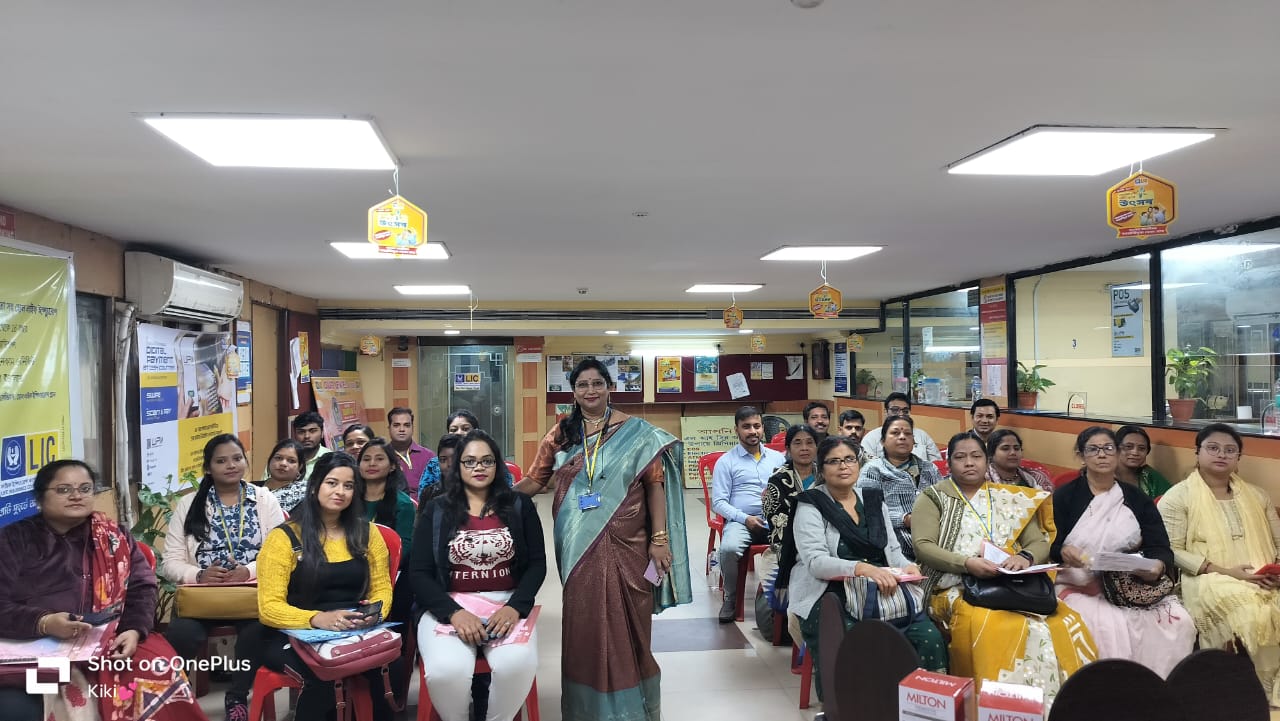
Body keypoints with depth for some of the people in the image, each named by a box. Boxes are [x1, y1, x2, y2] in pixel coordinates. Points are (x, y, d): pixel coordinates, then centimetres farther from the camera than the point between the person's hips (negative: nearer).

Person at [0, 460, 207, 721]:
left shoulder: (115, 537, 15)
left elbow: (141, 588, 9)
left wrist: (135, 631, -12)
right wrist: (44, 623, -22)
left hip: (108, 644, 2)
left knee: (161, 673, -25)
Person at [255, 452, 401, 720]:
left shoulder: (367, 532, 10)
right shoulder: (283, 537, -1)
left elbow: (382, 587, 12)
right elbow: (269, 607, -6)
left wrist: (375, 612, -13)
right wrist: (317, 619, -24)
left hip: (358, 634, 3)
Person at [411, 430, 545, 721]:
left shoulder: (520, 505, 8)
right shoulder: (437, 509, 6)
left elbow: (537, 564, 6)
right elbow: (419, 573, 1)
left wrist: (515, 607, -13)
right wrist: (454, 612, -16)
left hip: (507, 604, 0)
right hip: (449, 606, 0)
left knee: (517, 664, -31)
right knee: (447, 670, -30)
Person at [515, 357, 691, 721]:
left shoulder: (635, 432, 0)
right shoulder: (560, 434, 7)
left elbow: (655, 483, -2)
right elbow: (534, 480, 7)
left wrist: (659, 538, -7)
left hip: (626, 545, -2)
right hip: (579, 547, 2)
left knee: (627, 623, 4)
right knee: (583, 624, 8)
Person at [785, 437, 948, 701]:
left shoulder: (874, 500, 16)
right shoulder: (811, 505, -1)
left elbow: (893, 549, 16)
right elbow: (815, 561, -13)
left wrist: (907, 567, -7)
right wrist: (863, 569, -28)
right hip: (830, 595, -4)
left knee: (929, 637, -22)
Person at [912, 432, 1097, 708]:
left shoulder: (1011, 499, 18)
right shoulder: (933, 498, 7)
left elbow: (1040, 543, 12)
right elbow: (923, 547, -6)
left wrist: (1025, 557, -12)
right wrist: (968, 564, -21)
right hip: (958, 588, -3)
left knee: (1064, 620, -25)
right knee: (986, 625, -36)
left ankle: (1053, 703, -12)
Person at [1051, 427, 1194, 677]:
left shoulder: (1137, 499, 14)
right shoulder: (1065, 497, 5)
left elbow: (1160, 546, 4)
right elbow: (1048, 546, -3)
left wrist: (1157, 566, -19)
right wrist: (1063, 552, -26)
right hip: (1081, 588, -3)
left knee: (1179, 622, -22)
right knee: (1108, 627, -33)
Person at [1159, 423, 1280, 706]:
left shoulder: (1257, 496, 21)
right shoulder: (1178, 497, 3)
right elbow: (1170, 550, -6)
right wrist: (1223, 571, -15)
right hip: (1209, 581, -5)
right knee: (1253, 613, -35)